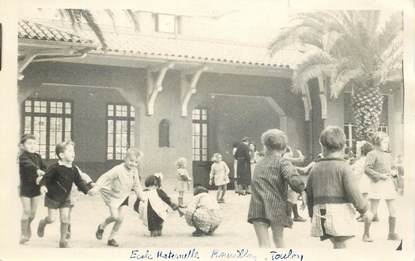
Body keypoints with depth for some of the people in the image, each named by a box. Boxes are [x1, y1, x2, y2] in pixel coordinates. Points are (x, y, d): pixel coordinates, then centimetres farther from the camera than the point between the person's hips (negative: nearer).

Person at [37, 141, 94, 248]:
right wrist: (43, 185, -39)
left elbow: (79, 181, -1)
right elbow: (46, 177, -20)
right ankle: (42, 223, 37)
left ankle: (63, 240, 15)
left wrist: (87, 190, -13)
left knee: (65, 219, 0)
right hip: (52, 197, -4)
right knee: (51, 219, -1)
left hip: (65, 198, 4)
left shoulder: (73, 169, -6)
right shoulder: (56, 168, -23)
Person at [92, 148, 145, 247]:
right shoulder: (118, 169, -25)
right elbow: (105, 177, -28)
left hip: (123, 196, 5)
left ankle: (111, 238, 14)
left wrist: (141, 196, 8)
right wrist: (96, 188, -37)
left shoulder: (134, 171, -5)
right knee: (115, 216, -14)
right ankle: (102, 226, 19)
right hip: (112, 195, -5)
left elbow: (136, 185, 10)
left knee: (120, 218, -3)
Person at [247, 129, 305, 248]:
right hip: (276, 207, -2)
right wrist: (300, 189, 2)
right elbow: (295, 181, -19)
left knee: (264, 244, -2)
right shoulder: (283, 162, -3)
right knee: (278, 239, 19)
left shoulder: (259, 164, 15)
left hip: (258, 207, 2)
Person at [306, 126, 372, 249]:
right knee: (340, 245, -1)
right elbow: (353, 192, -13)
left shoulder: (315, 168, 9)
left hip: (320, 213, 6)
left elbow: (309, 194, 14)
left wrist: (312, 214, 26)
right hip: (339, 212, -5)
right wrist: (364, 210, -1)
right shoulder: (343, 166, -8)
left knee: (338, 244, 18)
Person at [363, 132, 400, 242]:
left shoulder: (388, 155, 16)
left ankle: (392, 233, 21)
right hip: (377, 184, -7)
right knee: (372, 211, -3)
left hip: (389, 183, 7)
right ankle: (366, 234, 7)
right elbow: (367, 169, -15)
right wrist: (380, 175, -19)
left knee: (393, 210, 7)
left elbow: (394, 167, 24)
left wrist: (394, 172, 1)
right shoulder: (372, 154, -6)